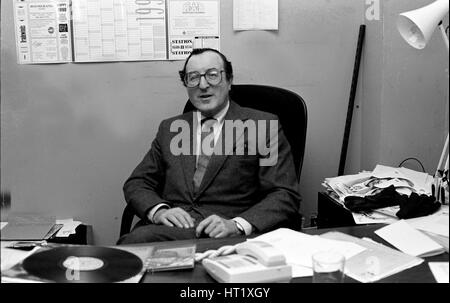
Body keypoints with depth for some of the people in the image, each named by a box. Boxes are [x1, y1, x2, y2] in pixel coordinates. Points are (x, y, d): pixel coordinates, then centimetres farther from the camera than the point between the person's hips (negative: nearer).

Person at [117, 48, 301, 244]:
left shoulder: (262, 126, 5)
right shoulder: (169, 129, 19)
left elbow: (286, 196, -2)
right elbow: (136, 183, 16)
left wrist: (237, 225, -19)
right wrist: (158, 210, -8)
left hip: (221, 236, -4)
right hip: (169, 227, 4)